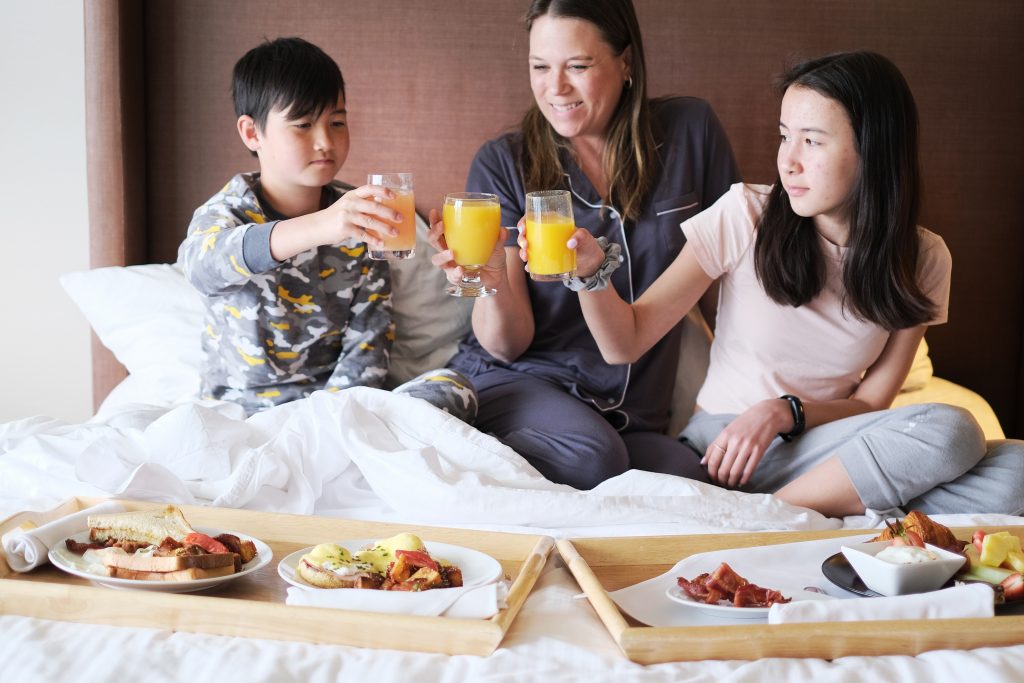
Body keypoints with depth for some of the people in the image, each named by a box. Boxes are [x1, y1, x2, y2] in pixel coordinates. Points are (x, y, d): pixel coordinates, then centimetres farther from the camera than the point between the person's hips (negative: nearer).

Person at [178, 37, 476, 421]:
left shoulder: (359, 217, 4)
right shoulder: (226, 212, -5)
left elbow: (369, 336, 2)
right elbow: (201, 262, -32)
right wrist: (315, 227, -49)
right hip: (244, 410, -3)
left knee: (454, 389, -19)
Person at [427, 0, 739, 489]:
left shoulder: (690, 132, 0)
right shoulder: (503, 164, -2)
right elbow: (507, 346, -5)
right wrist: (493, 281, -26)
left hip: (634, 416, 3)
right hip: (519, 381, -3)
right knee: (590, 457, -35)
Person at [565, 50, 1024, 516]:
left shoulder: (921, 260, 0)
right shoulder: (743, 216, -8)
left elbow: (871, 403, 1)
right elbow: (625, 344, -8)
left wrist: (784, 412, -17)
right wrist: (590, 268, -28)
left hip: (823, 445, 5)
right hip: (722, 444, -5)